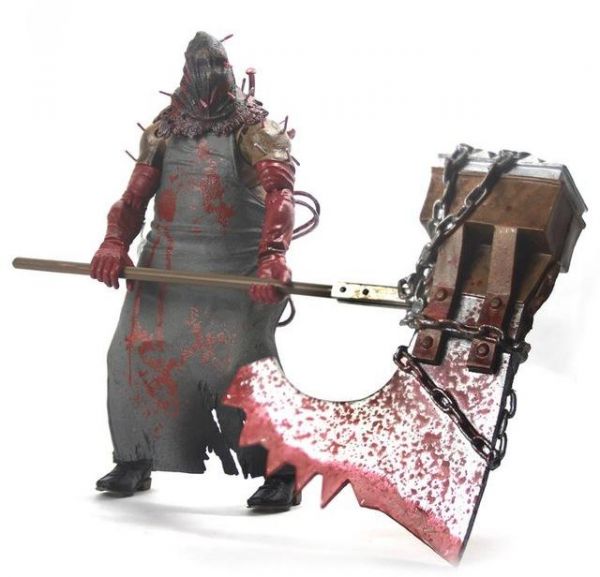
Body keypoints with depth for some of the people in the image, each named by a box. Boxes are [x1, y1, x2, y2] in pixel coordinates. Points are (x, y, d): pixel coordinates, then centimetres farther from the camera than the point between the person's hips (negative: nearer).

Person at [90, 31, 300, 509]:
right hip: (166, 266, 5)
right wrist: (115, 243, -7)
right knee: (135, 352, 6)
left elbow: (279, 192, -17)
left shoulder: (254, 129, -2)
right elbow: (137, 192, 11)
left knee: (243, 364, -14)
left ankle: (280, 472, -5)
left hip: (235, 271, -5)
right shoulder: (166, 131, 13)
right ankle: (134, 461, 23)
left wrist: (273, 255, -33)